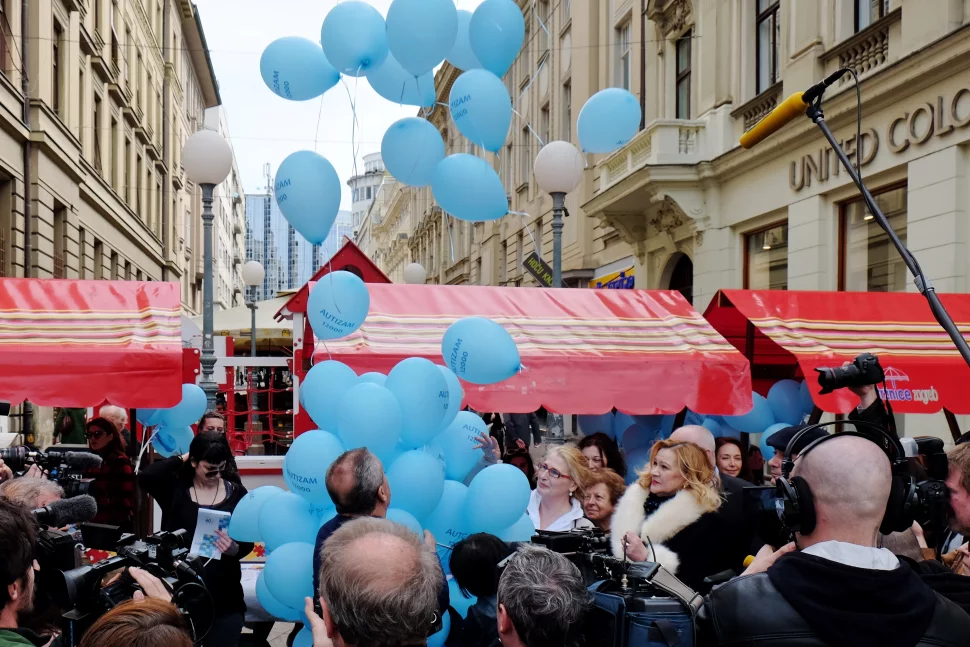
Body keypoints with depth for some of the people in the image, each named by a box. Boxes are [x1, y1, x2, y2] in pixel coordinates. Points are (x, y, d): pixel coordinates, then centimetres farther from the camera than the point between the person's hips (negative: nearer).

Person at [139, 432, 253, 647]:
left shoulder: (236, 493, 1)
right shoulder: (175, 486, -1)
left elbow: (248, 542, 1)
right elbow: (146, 476, -21)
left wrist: (234, 549, -21)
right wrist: (181, 459, -9)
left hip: (223, 595, 1)